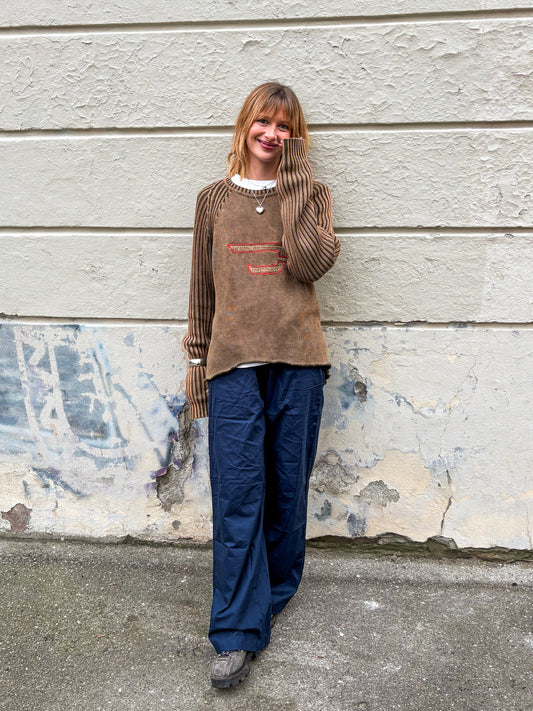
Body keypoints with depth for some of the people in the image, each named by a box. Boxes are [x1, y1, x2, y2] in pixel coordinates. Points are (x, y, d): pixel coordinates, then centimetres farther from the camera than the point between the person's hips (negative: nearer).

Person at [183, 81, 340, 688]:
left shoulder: (310, 195, 10)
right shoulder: (215, 200, 12)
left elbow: (311, 263, -10)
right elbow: (203, 286, 14)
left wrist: (293, 181, -6)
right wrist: (198, 359, 12)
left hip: (297, 359, 0)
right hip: (234, 361, 0)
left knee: (288, 483, 7)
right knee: (237, 491, -4)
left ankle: (276, 590, 29)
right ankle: (237, 633, 2)